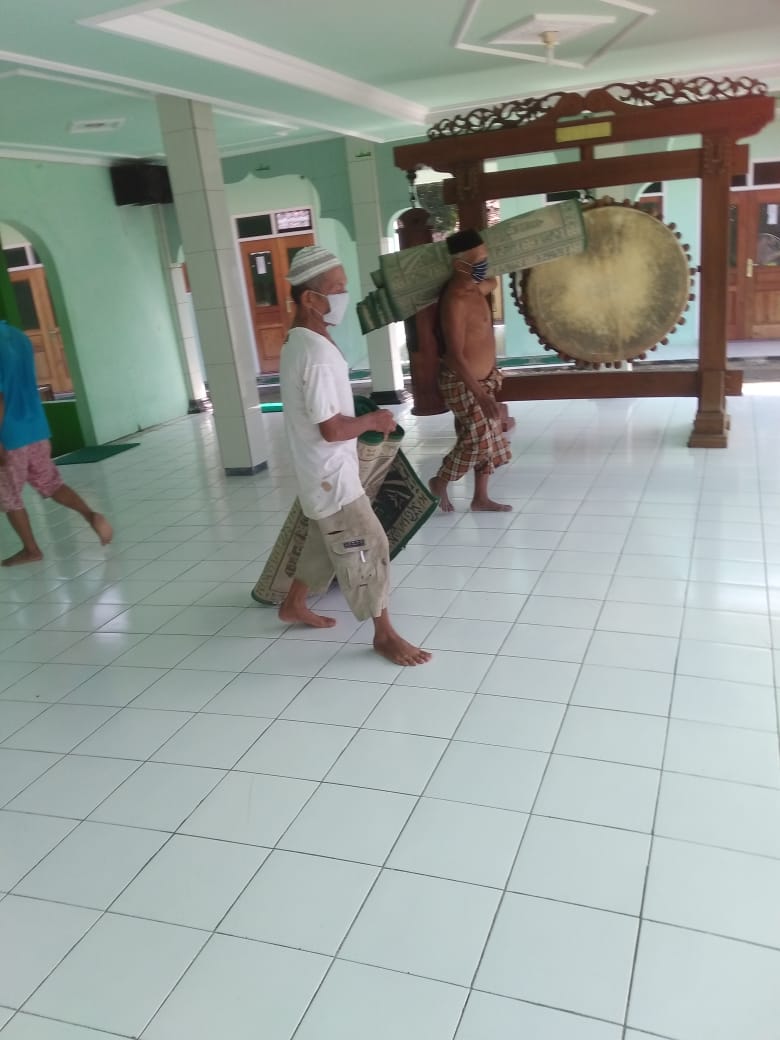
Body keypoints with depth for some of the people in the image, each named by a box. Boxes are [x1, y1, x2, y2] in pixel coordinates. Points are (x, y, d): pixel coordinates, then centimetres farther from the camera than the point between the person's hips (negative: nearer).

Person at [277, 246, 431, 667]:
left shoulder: (298, 342, 7)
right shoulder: (316, 353, -25)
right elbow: (332, 429, -27)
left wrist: (365, 420, 10)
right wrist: (373, 421, -12)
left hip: (322, 472, 10)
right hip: (332, 475, -10)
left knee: (326, 542, 24)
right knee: (367, 547, -1)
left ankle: (293, 605, 42)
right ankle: (384, 634, 12)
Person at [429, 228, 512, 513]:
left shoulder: (476, 287, 3)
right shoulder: (455, 299, -25)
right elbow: (455, 356, -28)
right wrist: (482, 396, -30)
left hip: (482, 379, 9)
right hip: (463, 384, -9)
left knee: (490, 440, 13)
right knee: (477, 441, -3)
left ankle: (480, 497, 26)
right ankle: (439, 483, 20)